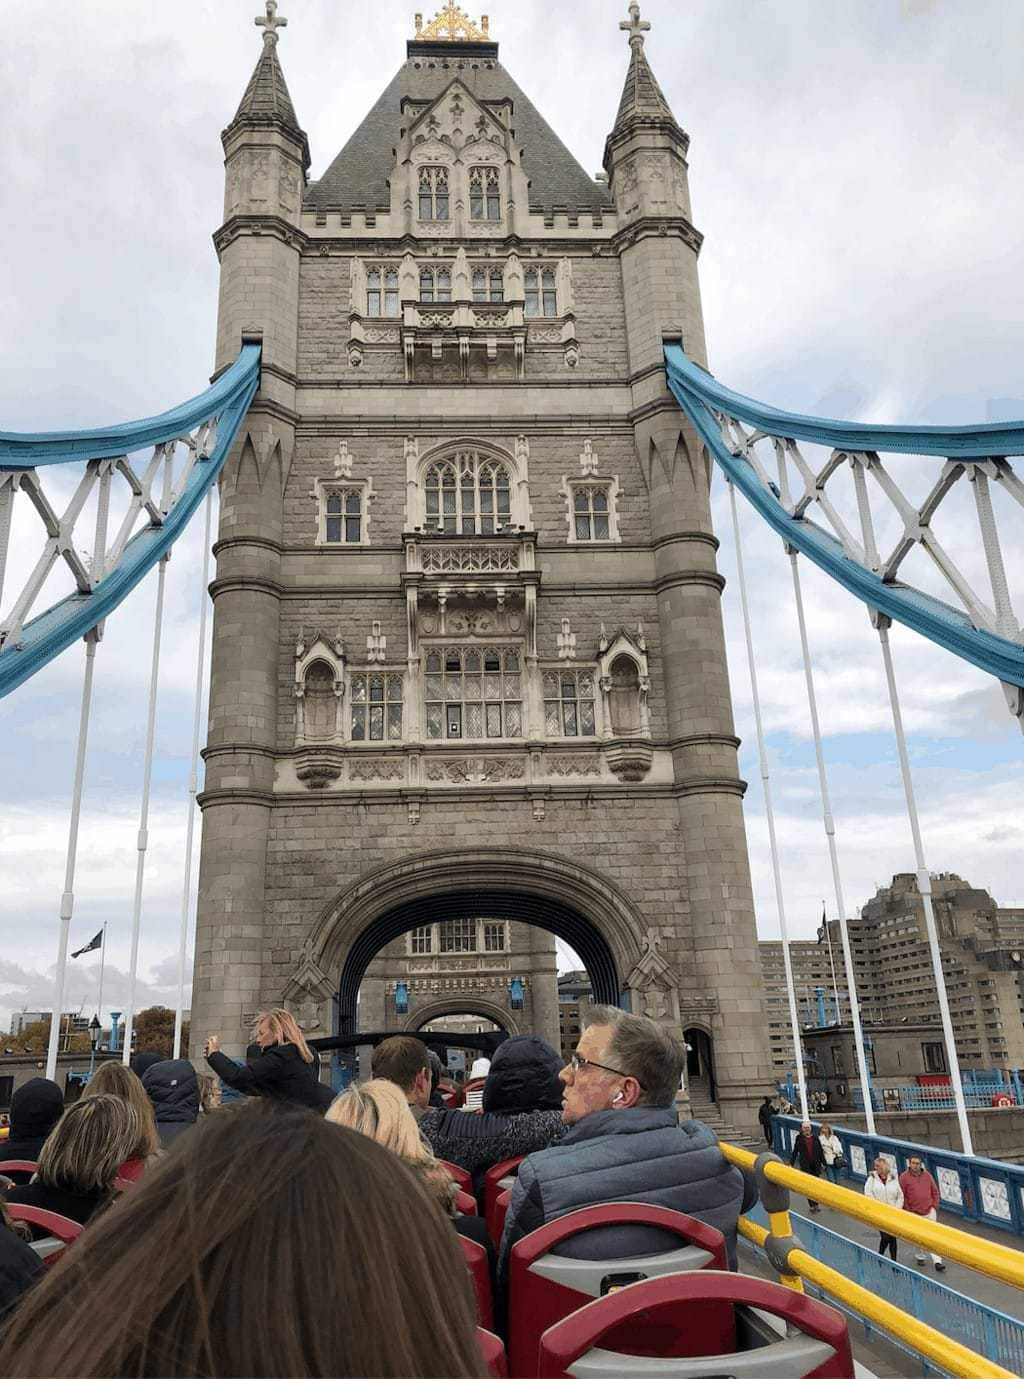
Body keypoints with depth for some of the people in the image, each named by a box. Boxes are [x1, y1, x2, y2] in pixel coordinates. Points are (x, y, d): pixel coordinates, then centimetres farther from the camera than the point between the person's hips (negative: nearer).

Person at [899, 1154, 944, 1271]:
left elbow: (935, 1191, 7)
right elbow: (902, 1196, -7)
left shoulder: (927, 1175, -1)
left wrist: (934, 1206, 0)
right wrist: (908, 1211, -8)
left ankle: (937, 1261, -1)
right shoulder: (904, 1177, -10)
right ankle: (920, 1256, 33)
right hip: (914, 1213, -1)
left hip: (930, 1211, 1)